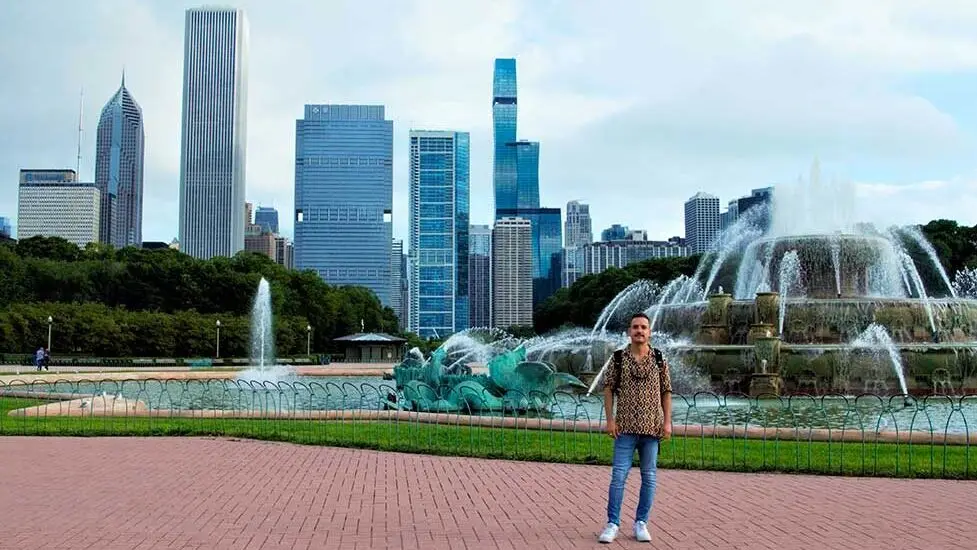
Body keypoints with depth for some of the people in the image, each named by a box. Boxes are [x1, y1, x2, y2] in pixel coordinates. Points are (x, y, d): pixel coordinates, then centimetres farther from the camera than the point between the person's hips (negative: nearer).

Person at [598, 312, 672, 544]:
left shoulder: (659, 360, 4)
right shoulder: (618, 358, 2)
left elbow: (666, 392, 7)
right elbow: (608, 389, 3)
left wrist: (667, 422, 0)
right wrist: (610, 419, -5)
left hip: (652, 428, 1)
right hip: (626, 428, -1)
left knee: (649, 477, 6)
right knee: (618, 475, -4)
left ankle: (641, 523, 15)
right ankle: (612, 524, 3)